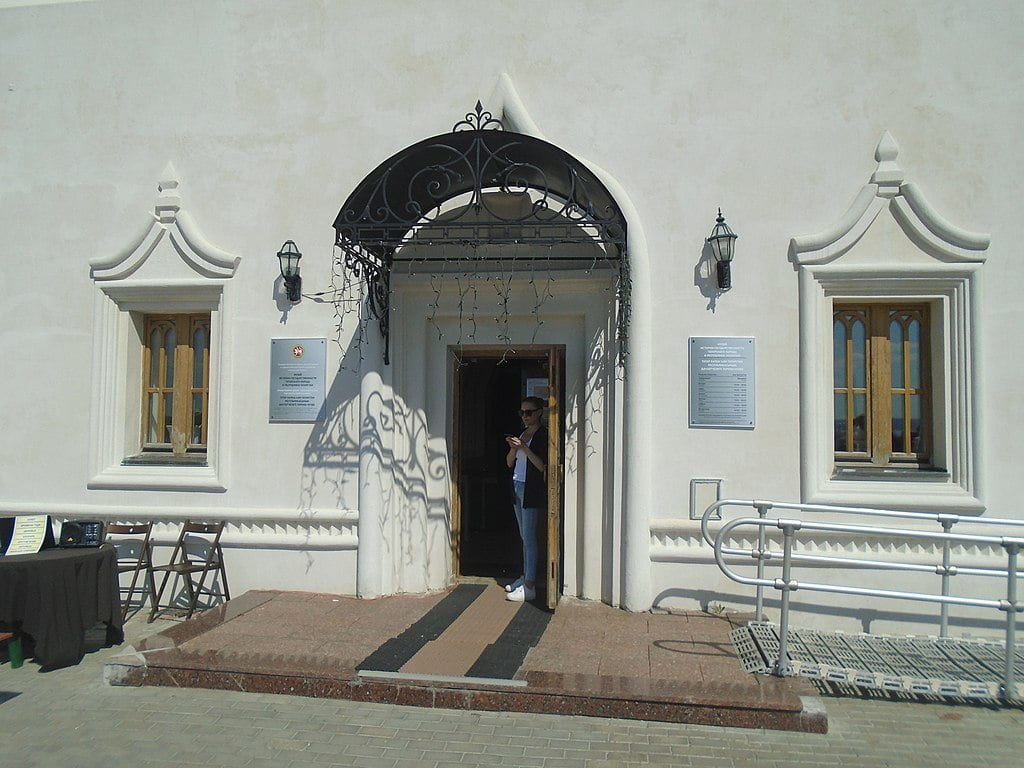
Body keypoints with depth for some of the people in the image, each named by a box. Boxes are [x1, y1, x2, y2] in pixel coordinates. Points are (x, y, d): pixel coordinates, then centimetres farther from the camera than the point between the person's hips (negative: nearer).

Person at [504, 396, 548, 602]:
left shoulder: (543, 435, -9)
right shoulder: (522, 433, 14)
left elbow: (543, 466, -17)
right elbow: (510, 463, 14)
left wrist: (524, 447, -22)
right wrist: (513, 448, -5)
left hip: (532, 490, -8)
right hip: (518, 487, 8)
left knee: (529, 537, -9)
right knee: (524, 536, 14)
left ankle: (529, 587, -7)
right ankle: (525, 577, 22)